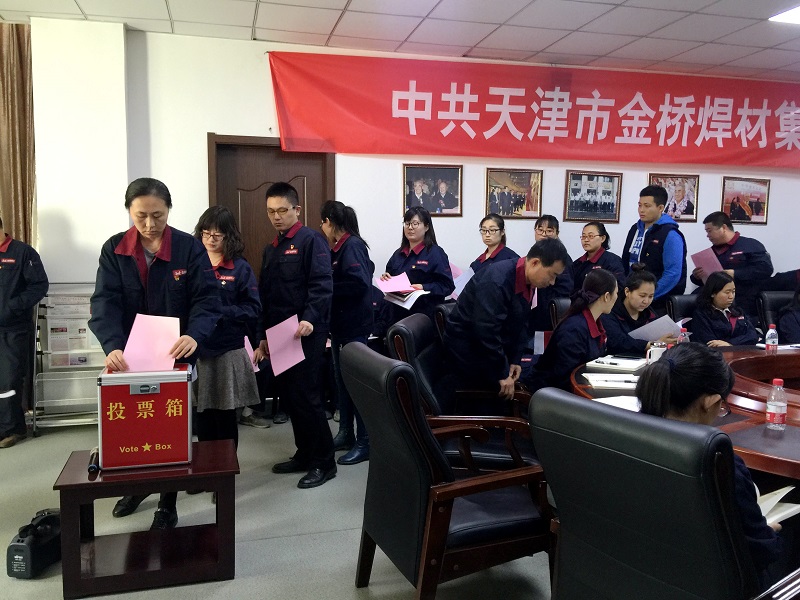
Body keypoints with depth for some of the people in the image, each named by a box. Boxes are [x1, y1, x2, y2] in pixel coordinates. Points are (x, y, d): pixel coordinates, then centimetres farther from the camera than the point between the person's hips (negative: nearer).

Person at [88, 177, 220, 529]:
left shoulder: (190, 248, -10)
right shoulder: (114, 250, -5)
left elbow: (207, 300, -16)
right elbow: (105, 302, -15)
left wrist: (194, 335, -36)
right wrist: (113, 346, -33)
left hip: (175, 356, -2)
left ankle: (167, 503, 24)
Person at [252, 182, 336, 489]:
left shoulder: (311, 240, -7)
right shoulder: (271, 249, 18)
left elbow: (322, 284, -18)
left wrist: (310, 319, -30)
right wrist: (263, 337, 18)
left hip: (306, 333, -8)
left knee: (306, 396, -5)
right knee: (288, 396, 12)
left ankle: (324, 462, 7)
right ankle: (305, 453, 25)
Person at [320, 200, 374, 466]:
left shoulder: (353, 246, -14)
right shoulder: (339, 248, 11)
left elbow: (359, 283, -26)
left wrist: (327, 290, -18)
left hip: (355, 326, -9)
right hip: (340, 325, 9)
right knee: (341, 381, 16)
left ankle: (365, 442, 8)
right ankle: (346, 433, 28)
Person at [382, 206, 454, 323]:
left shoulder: (436, 253, -5)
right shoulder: (398, 254, 16)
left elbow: (447, 286, -12)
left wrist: (424, 288, -25)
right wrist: (385, 278, 2)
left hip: (425, 314, -5)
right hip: (399, 313, 6)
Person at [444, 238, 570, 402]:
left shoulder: (528, 281, -1)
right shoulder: (497, 282, -30)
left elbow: (519, 323, 9)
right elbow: (487, 331, -31)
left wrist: (515, 360, 2)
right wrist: (502, 374, -24)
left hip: (493, 345, 9)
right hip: (467, 346, -9)